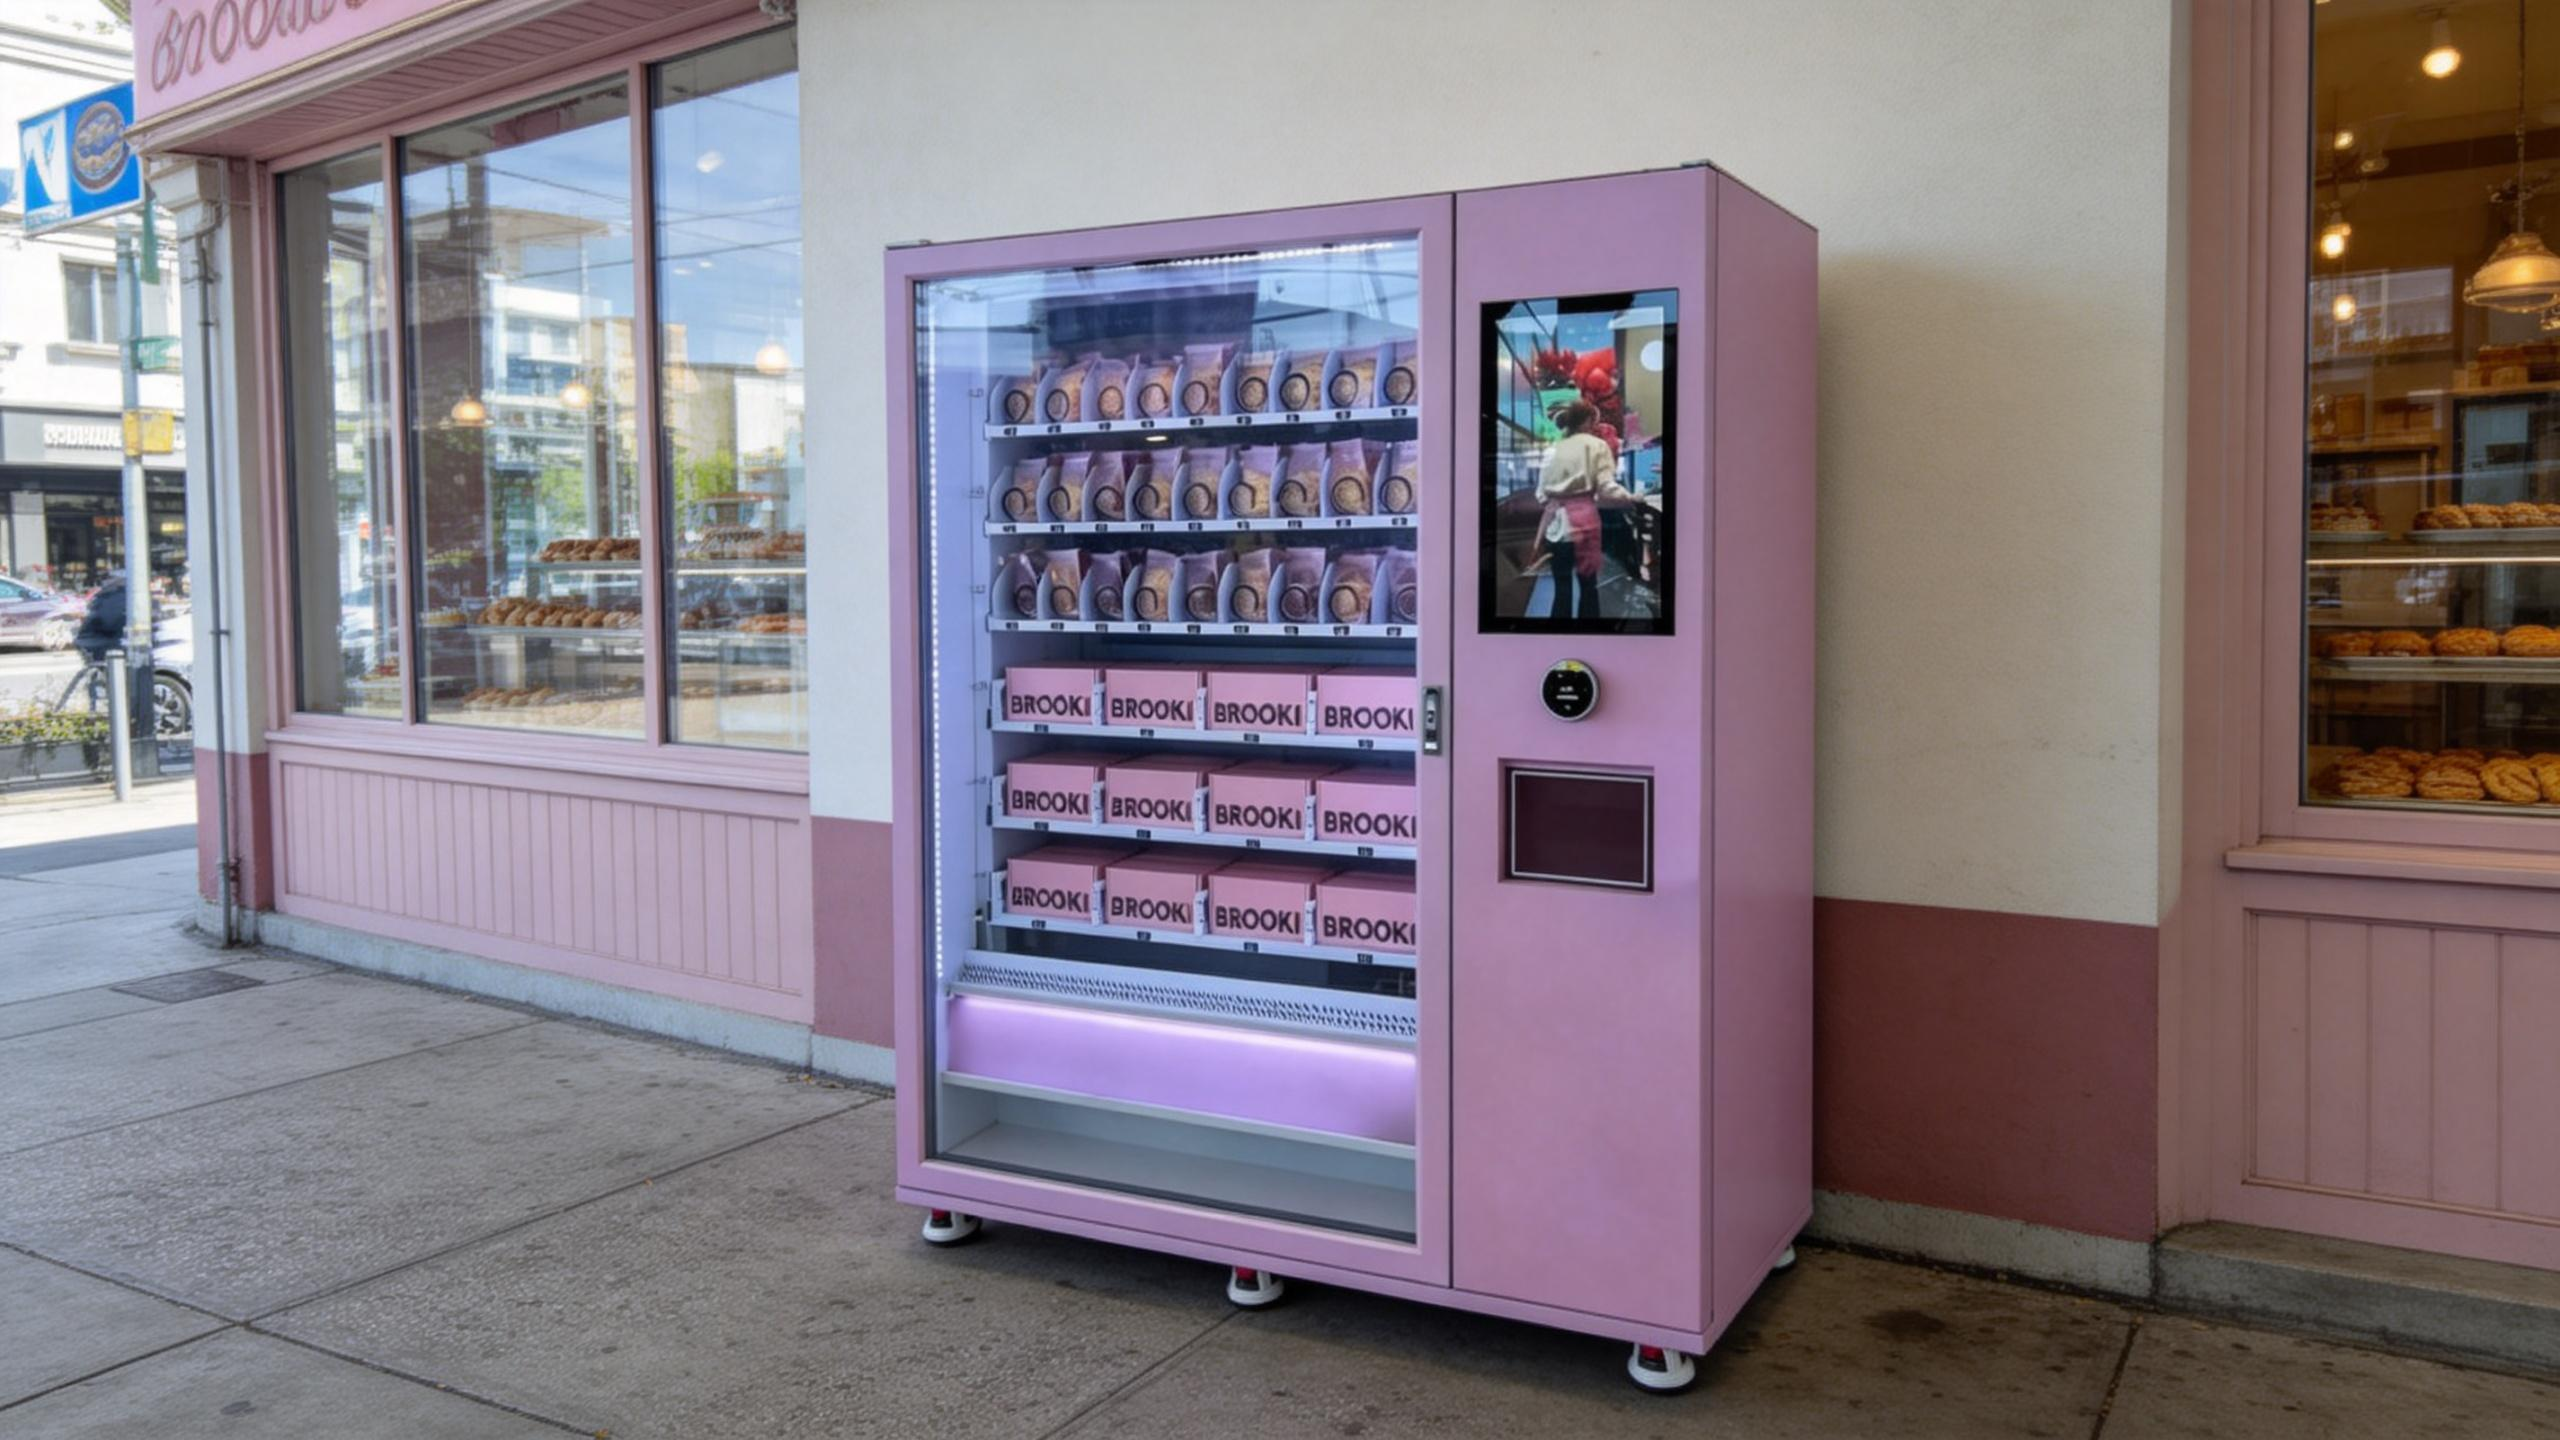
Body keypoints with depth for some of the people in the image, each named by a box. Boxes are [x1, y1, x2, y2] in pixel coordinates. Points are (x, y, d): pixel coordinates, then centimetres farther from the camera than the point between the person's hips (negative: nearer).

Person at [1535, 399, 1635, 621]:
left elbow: (1542, 492, 9)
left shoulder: (1553, 450, 14)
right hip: (1582, 519, -4)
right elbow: (1606, 487, -7)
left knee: (1562, 587, 6)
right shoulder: (1597, 445, 2)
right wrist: (1630, 496, 7)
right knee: (1588, 584, 5)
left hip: (1555, 521, 4)